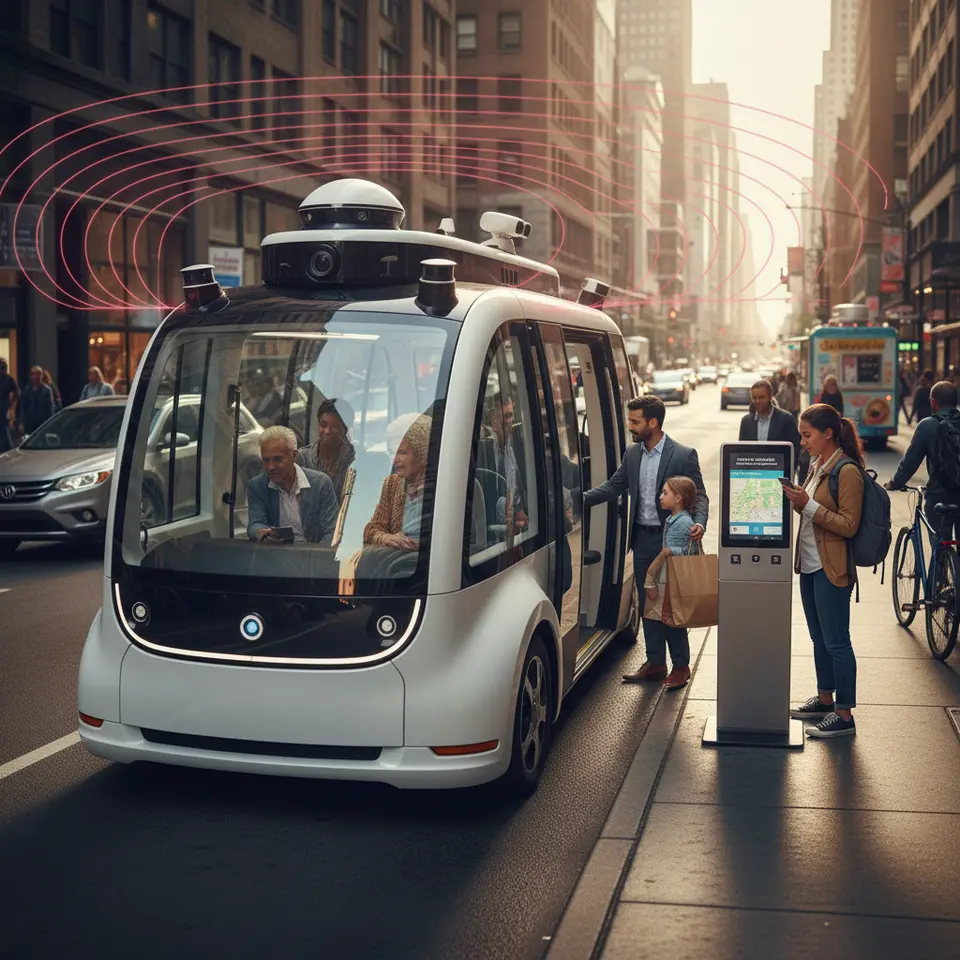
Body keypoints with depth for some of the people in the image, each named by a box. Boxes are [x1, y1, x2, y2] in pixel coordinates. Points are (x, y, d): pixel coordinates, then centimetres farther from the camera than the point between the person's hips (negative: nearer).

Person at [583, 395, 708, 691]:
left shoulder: (684, 455, -10)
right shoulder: (632, 453, 7)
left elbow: (699, 496, -9)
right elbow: (613, 486, 12)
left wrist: (699, 523, -27)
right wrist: (580, 499, 0)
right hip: (642, 539, 6)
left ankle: (680, 666, 13)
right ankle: (655, 662, 24)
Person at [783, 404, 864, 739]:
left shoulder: (847, 472, -16)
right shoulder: (818, 466, 12)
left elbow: (849, 525, -18)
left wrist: (808, 505, -23)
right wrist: (797, 500, 2)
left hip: (831, 570, -9)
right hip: (810, 564, 9)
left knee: (836, 642, -3)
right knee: (819, 638, 18)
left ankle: (844, 714, 4)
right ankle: (825, 699, 30)